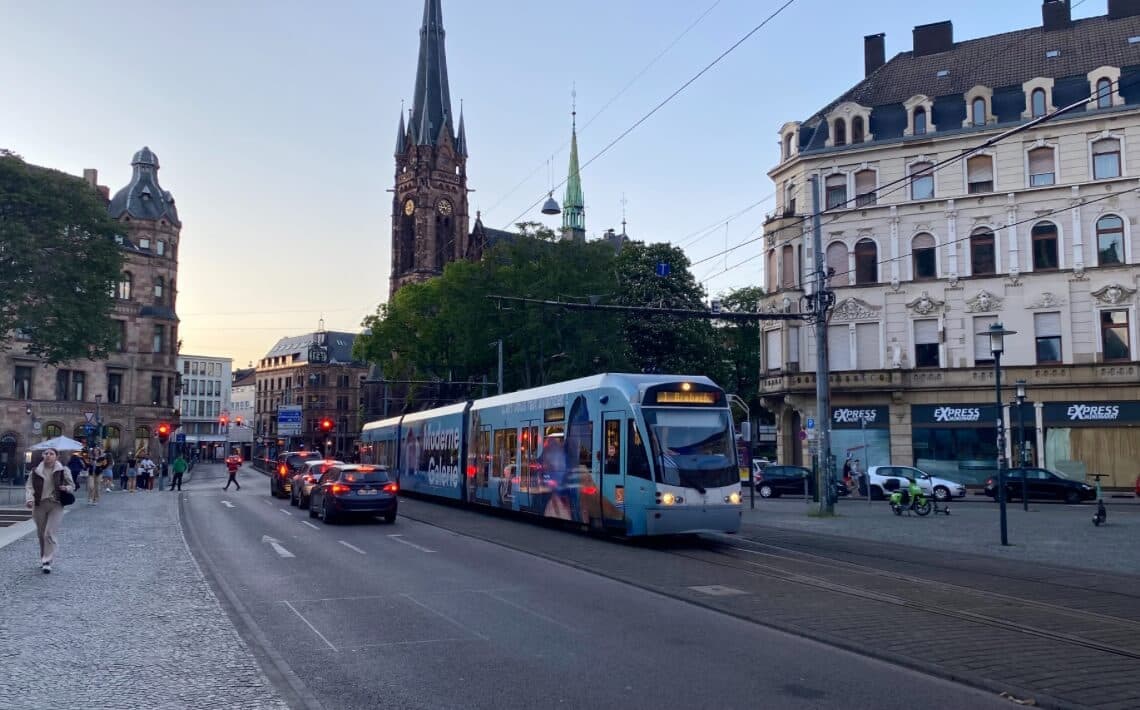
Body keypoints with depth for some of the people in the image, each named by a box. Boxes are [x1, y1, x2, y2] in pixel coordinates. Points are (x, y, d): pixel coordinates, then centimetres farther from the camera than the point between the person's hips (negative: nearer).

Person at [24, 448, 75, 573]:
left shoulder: (63, 470, -1)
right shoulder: (36, 471, 4)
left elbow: (72, 485, 8)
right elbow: (29, 486, 0)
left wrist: (66, 488, -15)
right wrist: (29, 499, -18)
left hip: (56, 505, -3)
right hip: (39, 505, 3)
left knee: (49, 533, -11)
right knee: (41, 534, 12)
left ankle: (47, 561, -7)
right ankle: (43, 558, 29)